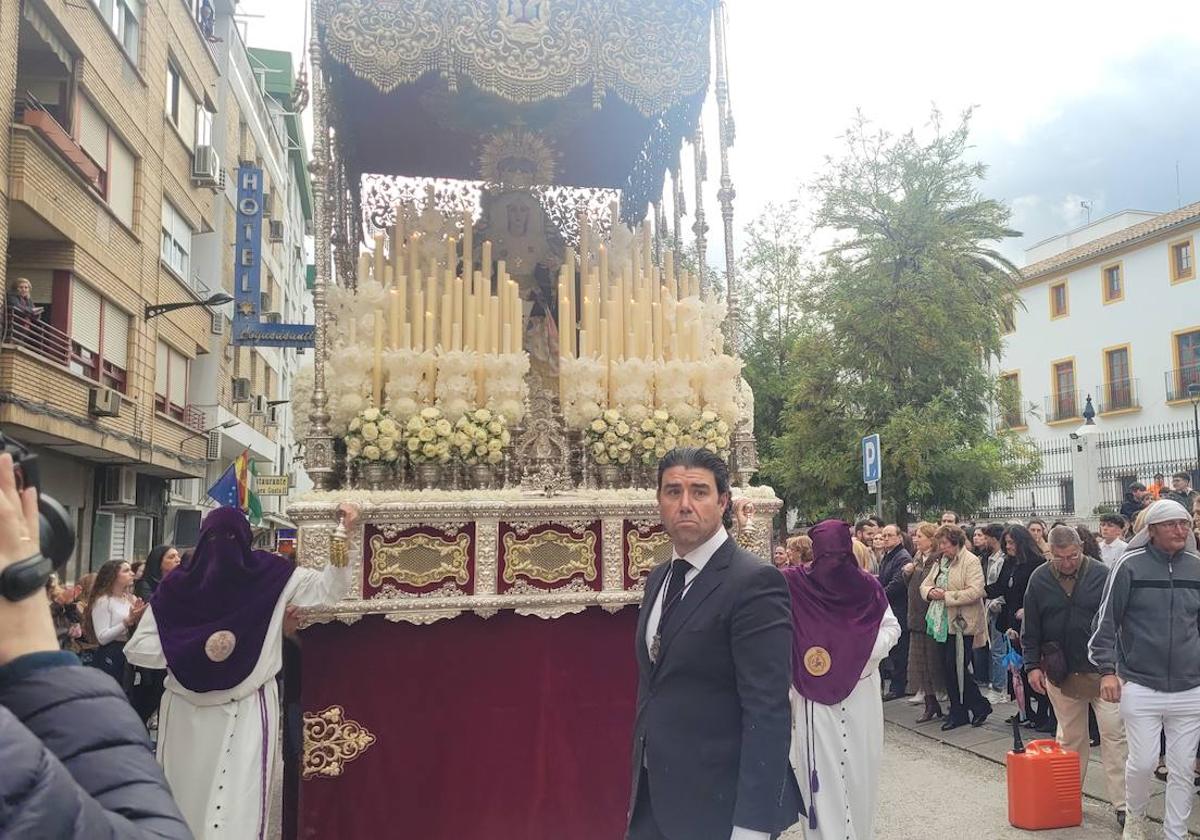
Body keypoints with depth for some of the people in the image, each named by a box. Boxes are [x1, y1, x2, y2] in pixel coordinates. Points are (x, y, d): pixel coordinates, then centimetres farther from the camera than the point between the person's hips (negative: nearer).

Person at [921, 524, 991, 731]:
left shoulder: (971, 562, -10)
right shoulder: (940, 561, 13)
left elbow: (975, 591, -21)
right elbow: (925, 584, 16)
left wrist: (946, 596, -20)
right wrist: (930, 592, -7)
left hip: (962, 624, -7)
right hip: (942, 623, 7)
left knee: (957, 668, -7)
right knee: (947, 669, 9)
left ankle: (980, 706, 13)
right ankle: (958, 712, 20)